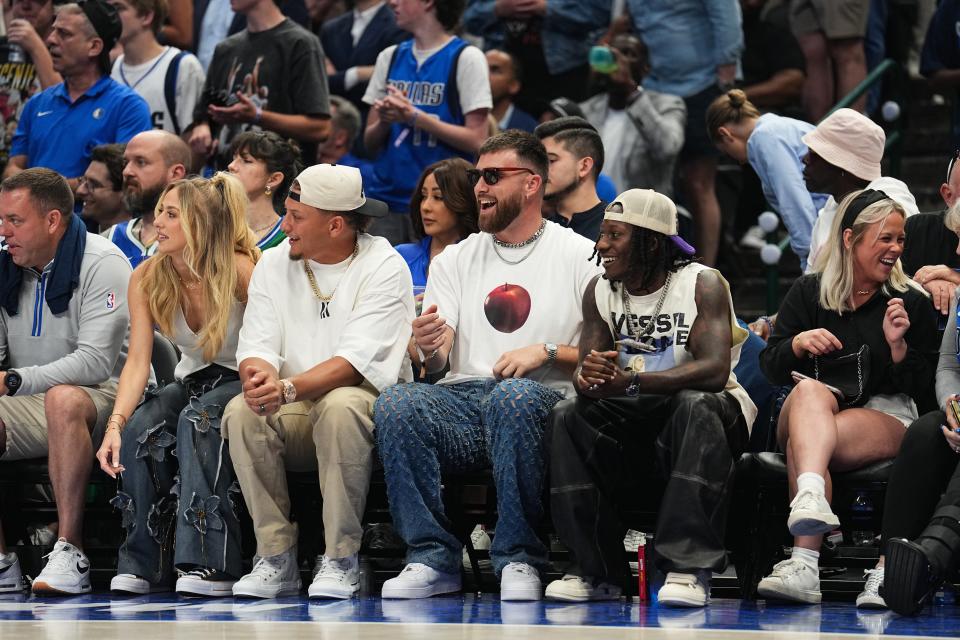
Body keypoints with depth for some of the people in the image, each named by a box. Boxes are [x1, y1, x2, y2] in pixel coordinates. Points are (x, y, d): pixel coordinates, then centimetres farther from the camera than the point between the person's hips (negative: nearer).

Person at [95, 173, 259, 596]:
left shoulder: (240, 271, -19)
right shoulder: (147, 278, -5)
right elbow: (138, 360, -11)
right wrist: (115, 423, -26)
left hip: (240, 383, -4)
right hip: (191, 382, 4)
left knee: (198, 419, -35)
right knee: (141, 427, -27)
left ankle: (209, 564, -40)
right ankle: (142, 565, -21)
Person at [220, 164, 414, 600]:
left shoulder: (384, 267, -8)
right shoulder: (274, 264, 8)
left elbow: (357, 360, -20)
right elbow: (256, 347, 2)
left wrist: (289, 388, -35)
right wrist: (260, 373, -25)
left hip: (368, 400, -4)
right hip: (294, 417, 4)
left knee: (339, 406, -38)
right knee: (241, 412, -27)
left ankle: (340, 561, -29)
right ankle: (276, 559, -22)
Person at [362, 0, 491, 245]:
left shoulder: (466, 58, -2)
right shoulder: (390, 57, 15)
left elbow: (476, 141, -8)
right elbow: (370, 144, 16)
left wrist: (415, 117, -15)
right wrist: (385, 121, -6)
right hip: (385, 197, 5)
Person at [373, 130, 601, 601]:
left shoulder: (580, 257, 8)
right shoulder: (455, 259, 19)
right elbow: (436, 363, 9)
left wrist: (545, 352, -13)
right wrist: (430, 348, -15)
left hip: (545, 399, -3)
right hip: (463, 401, 3)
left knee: (513, 395, -39)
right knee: (394, 403, -28)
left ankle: (519, 560, -28)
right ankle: (432, 558, -22)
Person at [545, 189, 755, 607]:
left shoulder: (702, 284, -14)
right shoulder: (601, 291, 2)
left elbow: (715, 369, -28)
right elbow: (587, 371, -5)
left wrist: (629, 382, -40)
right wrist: (589, 380, -33)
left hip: (707, 407, -5)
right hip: (632, 416, 5)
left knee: (697, 407, -38)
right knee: (567, 416, -22)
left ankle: (690, 569, -42)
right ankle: (594, 569, -21)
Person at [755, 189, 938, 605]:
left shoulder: (912, 302, 10)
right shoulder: (808, 292, 13)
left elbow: (920, 387, 6)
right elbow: (770, 367, 9)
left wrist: (898, 345, -12)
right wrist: (800, 343, -12)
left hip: (886, 416, -1)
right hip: (809, 412, 2)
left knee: (802, 446, -33)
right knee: (809, 390, -37)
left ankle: (804, 562, -51)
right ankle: (811, 501, -64)